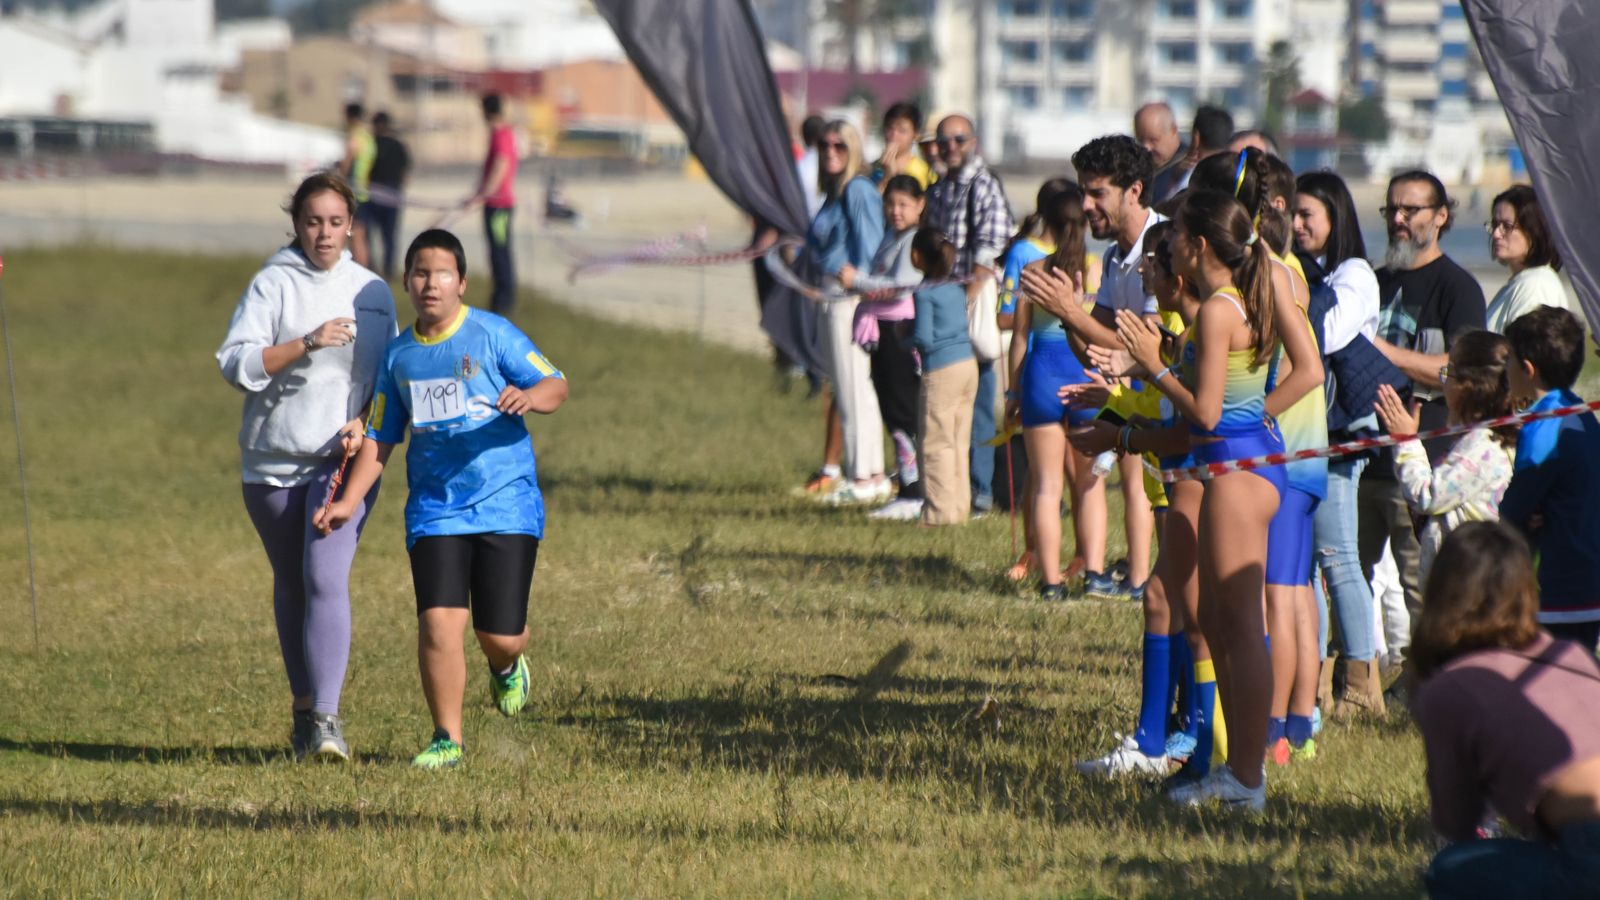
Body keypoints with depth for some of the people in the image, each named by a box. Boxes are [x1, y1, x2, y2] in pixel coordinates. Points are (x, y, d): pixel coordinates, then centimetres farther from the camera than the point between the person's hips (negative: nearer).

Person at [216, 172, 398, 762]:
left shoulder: (372, 292, 7)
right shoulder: (272, 285, -3)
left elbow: (390, 377, 14)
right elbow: (235, 363, -13)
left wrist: (365, 424, -4)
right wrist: (307, 344, -23)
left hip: (343, 462, 0)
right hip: (272, 463, 0)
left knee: (326, 579, -17)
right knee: (291, 586, 12)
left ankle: (326, 719, -21)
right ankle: (303, 709, 28)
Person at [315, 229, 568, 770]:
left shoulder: (492, 334, -2)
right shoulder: (398, 356, 9)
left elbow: (556, 386, -4)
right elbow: (379, 439, 17)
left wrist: (530, 396, -27)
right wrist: (348, 501, 7)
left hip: (505, 502, -2)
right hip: (435, 509, 2)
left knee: (500, 635, -2)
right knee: (438, 622, -14)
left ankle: (506, 667, 37)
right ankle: (447, 739, -1)